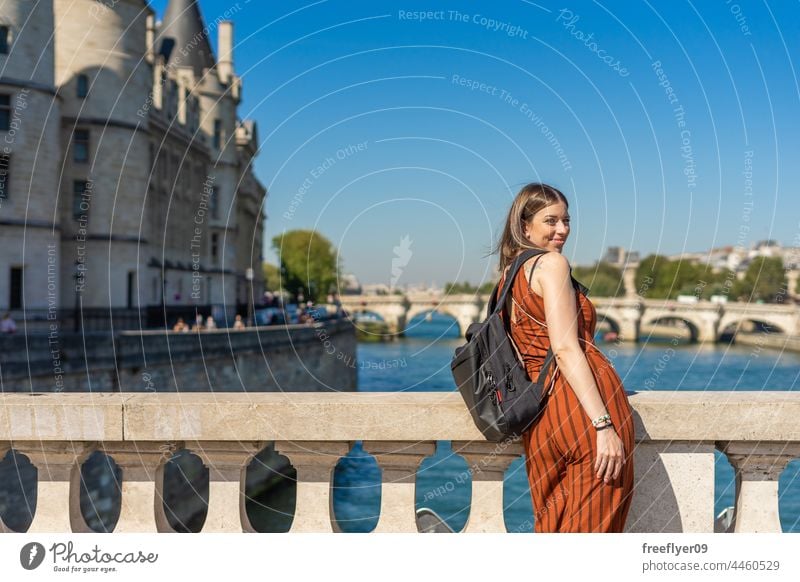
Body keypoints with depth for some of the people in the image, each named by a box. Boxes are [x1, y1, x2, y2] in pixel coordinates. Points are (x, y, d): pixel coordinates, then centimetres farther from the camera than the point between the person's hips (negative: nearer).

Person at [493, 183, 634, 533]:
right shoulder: (551, 263, -5)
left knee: (553, 527, 16)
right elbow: (566, 349, -15)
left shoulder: (507, 274, 20)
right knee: (590, 528, -1)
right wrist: (604, 424, -19)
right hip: (583, 407, -8)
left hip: (539, 412, 8)